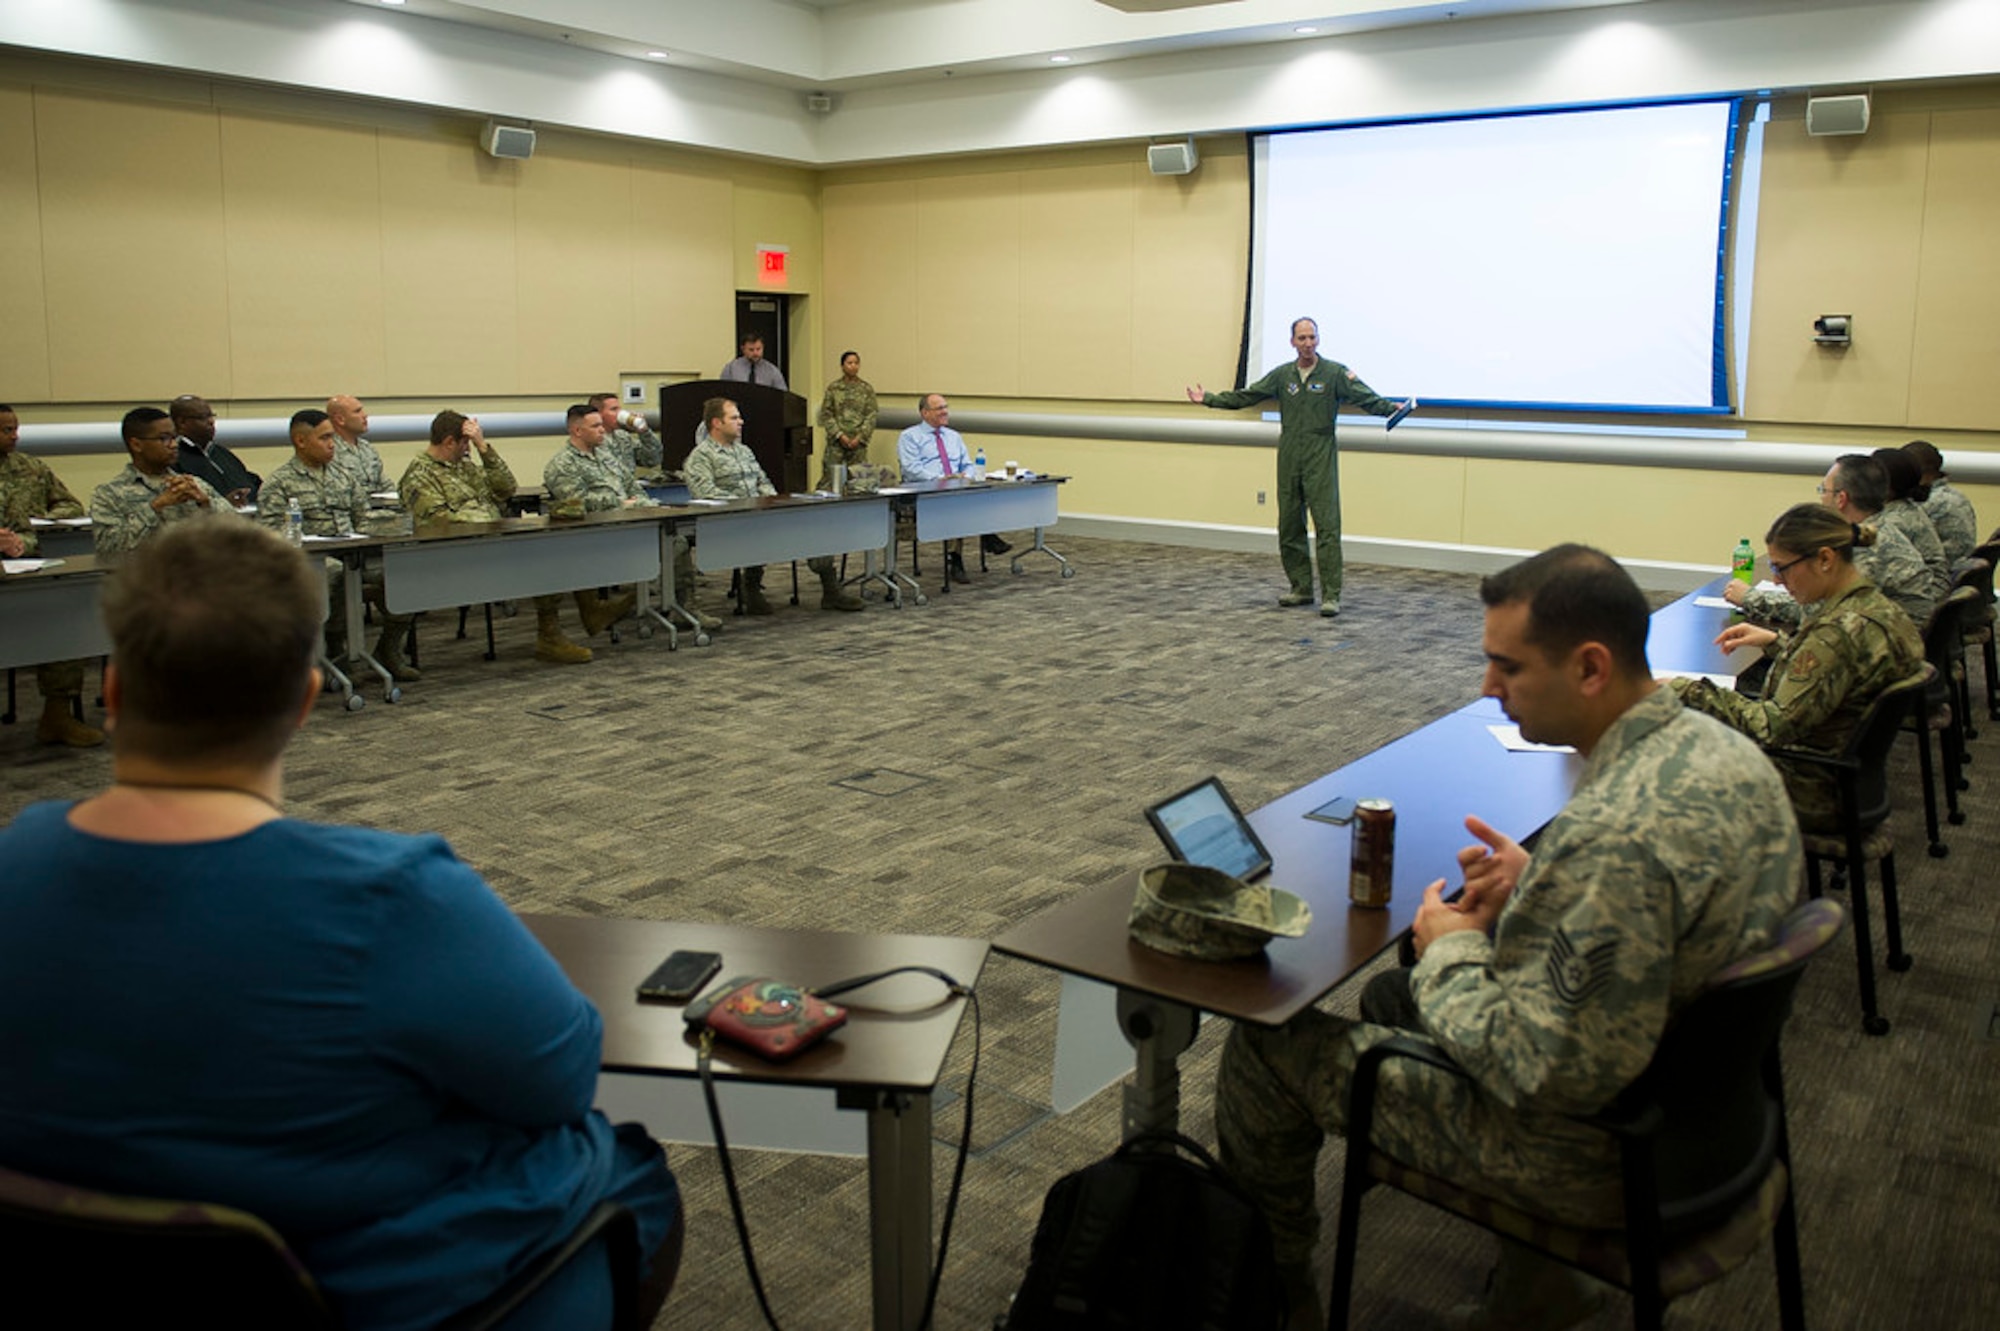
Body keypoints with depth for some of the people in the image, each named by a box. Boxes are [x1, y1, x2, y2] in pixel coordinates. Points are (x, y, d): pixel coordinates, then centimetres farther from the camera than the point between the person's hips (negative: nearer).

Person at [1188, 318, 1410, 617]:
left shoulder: (1335, 373, -1)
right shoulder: (1282, 375, 10)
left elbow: (1365, 398, -11)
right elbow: (1245, 397, 13)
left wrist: (1391, 408, -29)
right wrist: (1209, 399, 9)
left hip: (1321, 458, -4)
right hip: (1289, 458, 4)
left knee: (1327, 525, -10)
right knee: (1289, 527, 8)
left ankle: (1331, 595, -11)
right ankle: (1301, 588, 19)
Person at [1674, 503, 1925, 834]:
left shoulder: (1841, 630, -29)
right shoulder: (1875, 604, 1)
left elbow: (1774, 726, -29)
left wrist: (1687, 691, -25)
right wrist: (1774, 640, 13)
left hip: (1815, 796, -10)